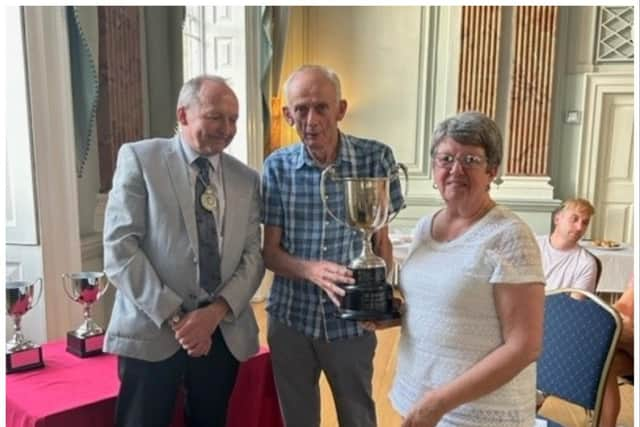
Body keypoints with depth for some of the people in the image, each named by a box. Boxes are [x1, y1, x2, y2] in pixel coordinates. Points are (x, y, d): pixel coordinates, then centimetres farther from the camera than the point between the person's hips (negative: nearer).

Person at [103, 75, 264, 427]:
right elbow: (119, 249, -10)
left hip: (224, 332, 4)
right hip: (152, 329, -3)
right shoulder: (139, 158, -2)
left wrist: (216, 312, -12)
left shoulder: (246, 179, 8)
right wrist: (173, 316, -14)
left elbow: (253, 256, 3)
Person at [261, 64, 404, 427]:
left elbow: (381, 238, 0)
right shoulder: (277, 167, -6)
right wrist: (312, 270, -25)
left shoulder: (375, 158, -9)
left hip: (352, 320, -1)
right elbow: (270, 252, -6)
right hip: (291, 318, 1)